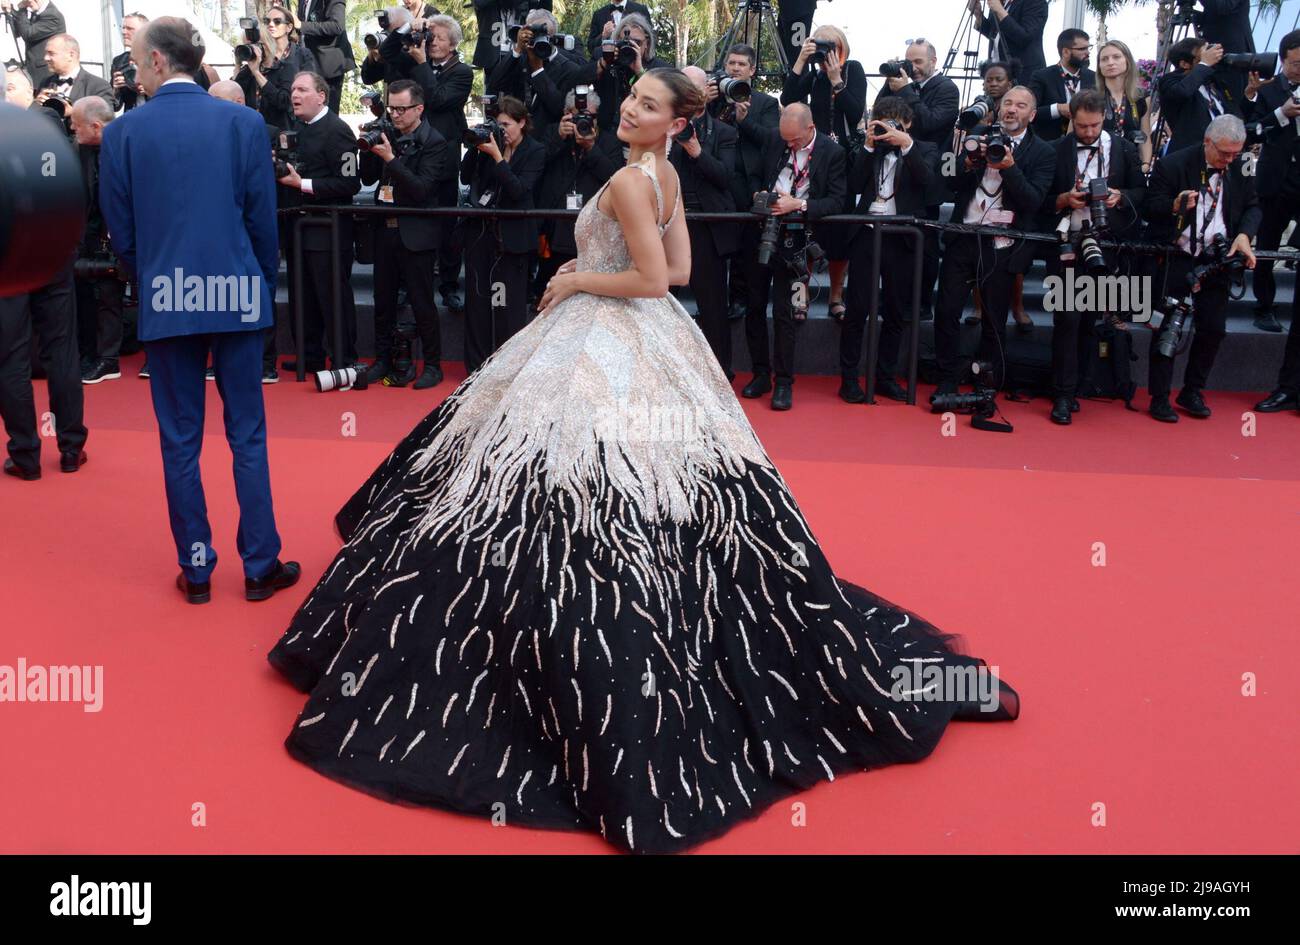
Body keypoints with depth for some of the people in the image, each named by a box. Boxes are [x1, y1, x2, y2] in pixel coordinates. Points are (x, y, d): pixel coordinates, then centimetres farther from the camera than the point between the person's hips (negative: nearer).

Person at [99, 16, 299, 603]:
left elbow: (120, 231, 3)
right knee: (248, 438, 7)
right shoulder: (243, 122, -2)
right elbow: (264, 218, -1)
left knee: (180, 443, 9)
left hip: (166, 303, 0)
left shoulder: (123, 132, -1)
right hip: (238, 299, 0)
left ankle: (196, 571, 15)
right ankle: (260, 567, 12)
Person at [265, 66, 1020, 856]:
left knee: (567, 485, -5)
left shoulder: (629, 179, -15)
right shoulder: (667, 177, 12)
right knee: (643, 491, 14)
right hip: (648, 344, 10)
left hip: (606, 346, -10)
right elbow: (680, 269, 15)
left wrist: (575, 280, -9)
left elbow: (653, 279, -21)